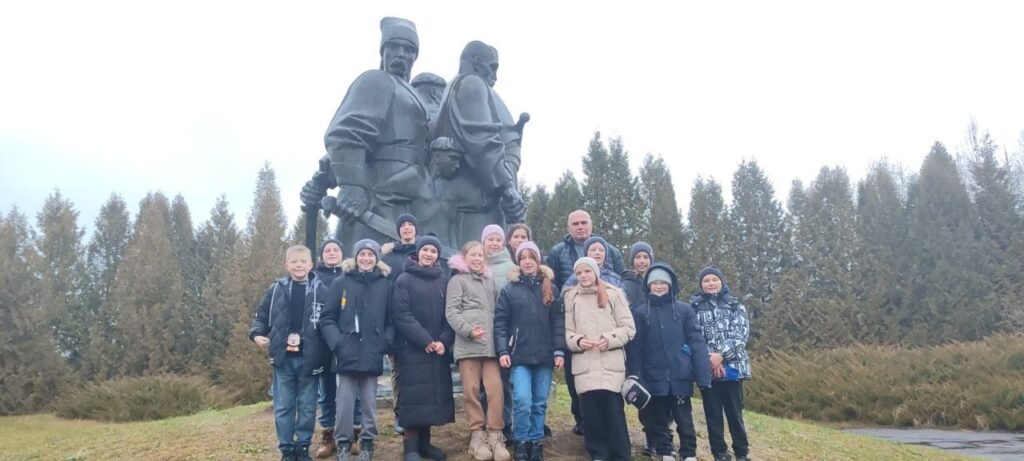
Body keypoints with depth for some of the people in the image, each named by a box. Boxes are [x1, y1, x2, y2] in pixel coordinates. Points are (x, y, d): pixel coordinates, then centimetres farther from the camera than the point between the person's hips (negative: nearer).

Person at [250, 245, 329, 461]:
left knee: (307, 407, 8)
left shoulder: (320, 290, -2)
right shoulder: (276, 289, 4)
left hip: (309, 358, -1)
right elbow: (261, 316, 13)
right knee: (283, 407, 8)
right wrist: (256, 334, -6)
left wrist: (323, 354, -9)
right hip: (283, 357, 1)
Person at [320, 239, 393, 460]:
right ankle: (343, 443, 17)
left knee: (369, 402, 8)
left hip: (372, 355, 1)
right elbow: (327, 318, 2)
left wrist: (385, 343, -7)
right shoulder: (341, 283, 4)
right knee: (345, 402, 2)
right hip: (347, 354, -1)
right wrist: (337, 343, -11)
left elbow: (391, 320, 7)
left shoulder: (385, 285, 7)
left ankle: (367, 443, 21)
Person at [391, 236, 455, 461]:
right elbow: (401, 315, -10)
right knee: (415, 394, -5)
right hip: (412, 349, -4)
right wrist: (425, 340, -16)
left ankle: (424, 442, 18)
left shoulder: (444, 282, 10)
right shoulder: (404, 280, -2)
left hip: (438, 348, 4)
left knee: (434, 394, 6)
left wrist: (444, 341, -10)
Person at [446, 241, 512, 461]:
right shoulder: (458, 280, 10)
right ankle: (477, 435, 9)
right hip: (467, 343, -3)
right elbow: (451, 312, -1)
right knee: (471, 390, 0)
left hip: (491, 343, 3)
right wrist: (468, 330, -16)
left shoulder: (490, 281, 24)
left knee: (495, 389, -5)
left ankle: (495, 435, 3)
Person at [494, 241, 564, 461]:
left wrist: (559, 351, -2)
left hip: (545, 355, 2)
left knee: (540, 403, 8)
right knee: (523, 401, -10)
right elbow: (500, 322, 0)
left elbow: (558, 321, 5)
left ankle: (536, 443, 20)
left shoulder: (549, 288, 8)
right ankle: (521, 443, 7)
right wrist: (502, 351, -9)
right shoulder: (509, 289, 2)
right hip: (520, 355, -2)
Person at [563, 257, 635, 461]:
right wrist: (578, 341, -10)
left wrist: (610, 339, -11)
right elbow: (566, 331, 10)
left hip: (611, 362, -1)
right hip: (584, 364, 2)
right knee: (591, 411, 2)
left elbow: (628, 327, 4)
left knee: (613, 410, -4)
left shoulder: (613, 294, 6)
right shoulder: (570, 297, 11)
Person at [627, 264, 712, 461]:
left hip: (680, 376, -1)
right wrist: (635, 376, -9)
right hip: (654, 377, 1)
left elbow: (697, 343, -1)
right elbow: (635, 348, 1)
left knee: (684, 419, 3)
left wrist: (702, 374, -9)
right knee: (658, 420, 11)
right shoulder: (640, 312, 4)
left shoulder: (684, 310, 3)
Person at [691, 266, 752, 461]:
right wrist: (707, 358, -14)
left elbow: (741, 334, -4)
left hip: (731, 367, 0)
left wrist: (721, 355, -15)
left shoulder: (735, 305, 7)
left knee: (734, 413, 4)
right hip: (706, 368, 0)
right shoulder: (693, 307, 6)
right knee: (713, 415, 6)